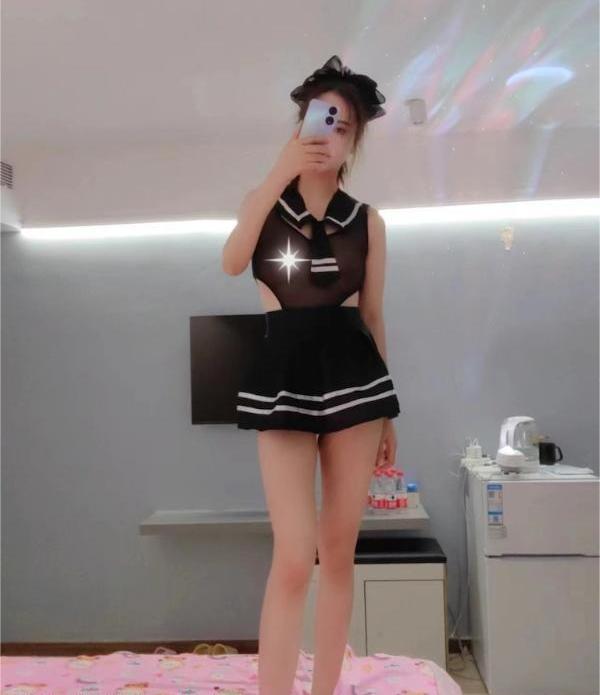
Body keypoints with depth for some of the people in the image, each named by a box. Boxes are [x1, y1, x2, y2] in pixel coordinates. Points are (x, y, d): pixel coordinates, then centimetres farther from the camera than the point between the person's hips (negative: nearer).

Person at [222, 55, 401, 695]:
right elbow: (232, 262, -13)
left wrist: (387, 412, 13)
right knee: (294, 558, -9)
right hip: (284, 374, -1)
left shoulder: (368, 221, 11)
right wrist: (283, 169, -16)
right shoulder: (264, 204, 9)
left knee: (339, 551, 8)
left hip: (352, 371, 2)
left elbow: (373, 316, 13)